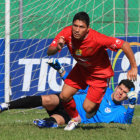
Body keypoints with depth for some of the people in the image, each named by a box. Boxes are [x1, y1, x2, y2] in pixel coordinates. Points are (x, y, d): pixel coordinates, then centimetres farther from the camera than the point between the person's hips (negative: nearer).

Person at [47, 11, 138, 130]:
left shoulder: (97, 39, -37)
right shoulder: (67, 33, -24)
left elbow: (125, 45, -31)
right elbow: (49, 52, -20)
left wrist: (133, 67, -29)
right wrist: (57, 48, -44)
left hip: (99, 73, -4)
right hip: (81, 69, 4)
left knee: (88, 107, -11)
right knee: (64, 96, -5)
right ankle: (75, 118, 26)